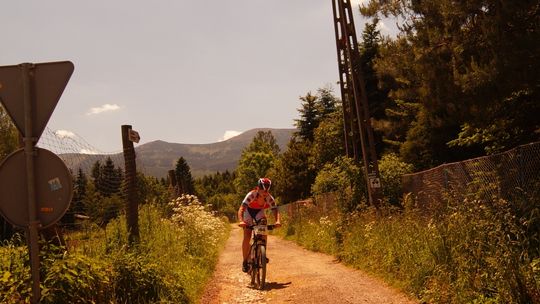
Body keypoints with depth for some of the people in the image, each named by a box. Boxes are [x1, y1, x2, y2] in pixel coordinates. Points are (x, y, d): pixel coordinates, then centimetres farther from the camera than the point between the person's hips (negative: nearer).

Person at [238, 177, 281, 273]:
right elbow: (241, 208, -44)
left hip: (259, 212, 2)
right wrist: (241, 221, -61)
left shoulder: (269, 198, -27)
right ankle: (245, 261, -3)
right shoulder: (251, 195, -35)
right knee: (247, 236, -15)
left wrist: (278, 221, -57)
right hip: (248, 211, -2)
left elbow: (275, 211, -35)